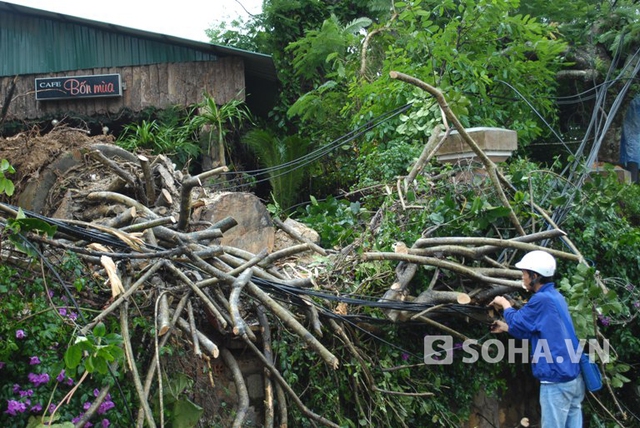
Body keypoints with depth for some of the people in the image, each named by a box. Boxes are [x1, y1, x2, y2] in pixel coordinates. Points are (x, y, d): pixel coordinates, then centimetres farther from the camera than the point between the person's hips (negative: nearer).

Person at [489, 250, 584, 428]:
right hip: (574, 377, 9)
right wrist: (504, 327, 28)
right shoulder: (556, 297, 13)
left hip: (556, 381, -9)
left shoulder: (541, 300, -17)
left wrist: (505, 304, 12)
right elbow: (535, 330, 23)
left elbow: (517, 323, -6)